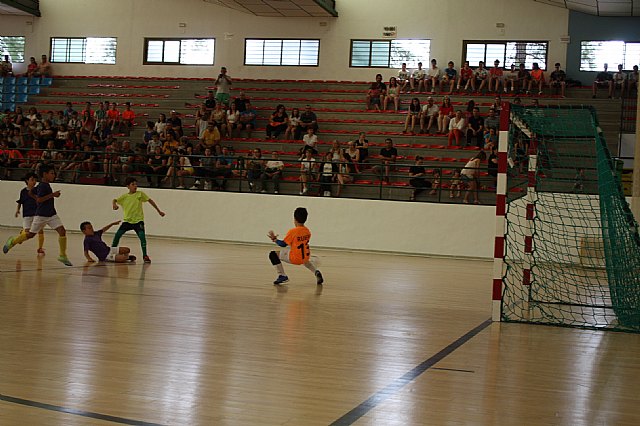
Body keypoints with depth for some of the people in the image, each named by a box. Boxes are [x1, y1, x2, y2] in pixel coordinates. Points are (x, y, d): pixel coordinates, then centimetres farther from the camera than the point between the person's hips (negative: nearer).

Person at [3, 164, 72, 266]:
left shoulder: (46, 185, 11)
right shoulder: (42, 186, -16)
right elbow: (38, 200, -27)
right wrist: (52, 195, -26)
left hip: (52, 215, 8)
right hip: (41, 215, -8)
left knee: (62, 231, -8)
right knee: (31, 234, 7)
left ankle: (63, 256, -4)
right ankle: (12, 241, 33)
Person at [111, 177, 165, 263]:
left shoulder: (140, 194, -1)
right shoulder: (124, 196, 2)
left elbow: (150, 201, 4)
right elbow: (115, 200, 2)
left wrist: (159, 211, 5)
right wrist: (114, 204, -24)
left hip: (138, 220, -2)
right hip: (127, 220, 2)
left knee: (142, 236, -19)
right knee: (118, 234, -6)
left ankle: (145, 256, -11)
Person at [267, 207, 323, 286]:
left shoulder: (292, 232, -15)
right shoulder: (308, 231, 4)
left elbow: (283, 244, -9)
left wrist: (274, 239, 6)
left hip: (294, 258, -6)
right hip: (305, 258, 6)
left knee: (273, 254, 3)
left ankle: (282, 276, -3)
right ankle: (316, 272, 15)